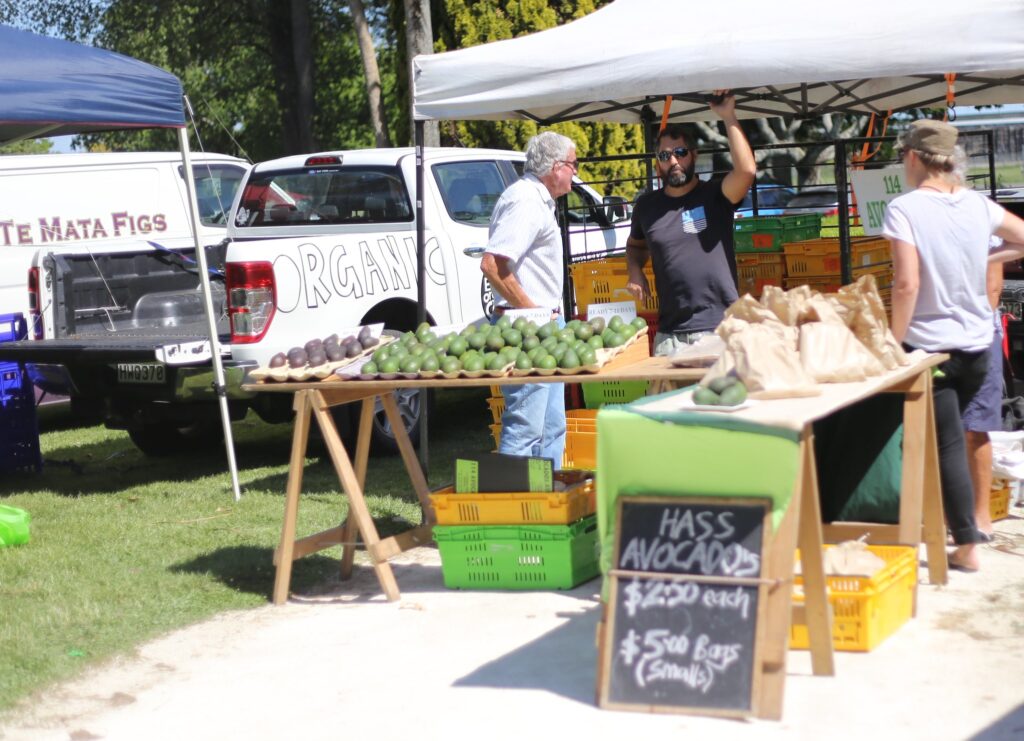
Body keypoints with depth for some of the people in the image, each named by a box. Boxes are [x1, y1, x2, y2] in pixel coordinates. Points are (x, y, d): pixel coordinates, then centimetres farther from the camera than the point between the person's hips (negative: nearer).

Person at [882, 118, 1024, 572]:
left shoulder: (905, 208, -14)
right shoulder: (977, 204, 2)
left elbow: (907, 285, -19)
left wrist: (894, 342, -10)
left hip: (930, 346, -5)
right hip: (977, 345, 5)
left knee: (947, 444, 2)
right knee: (947, 435, 20)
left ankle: (968, 546, 3)